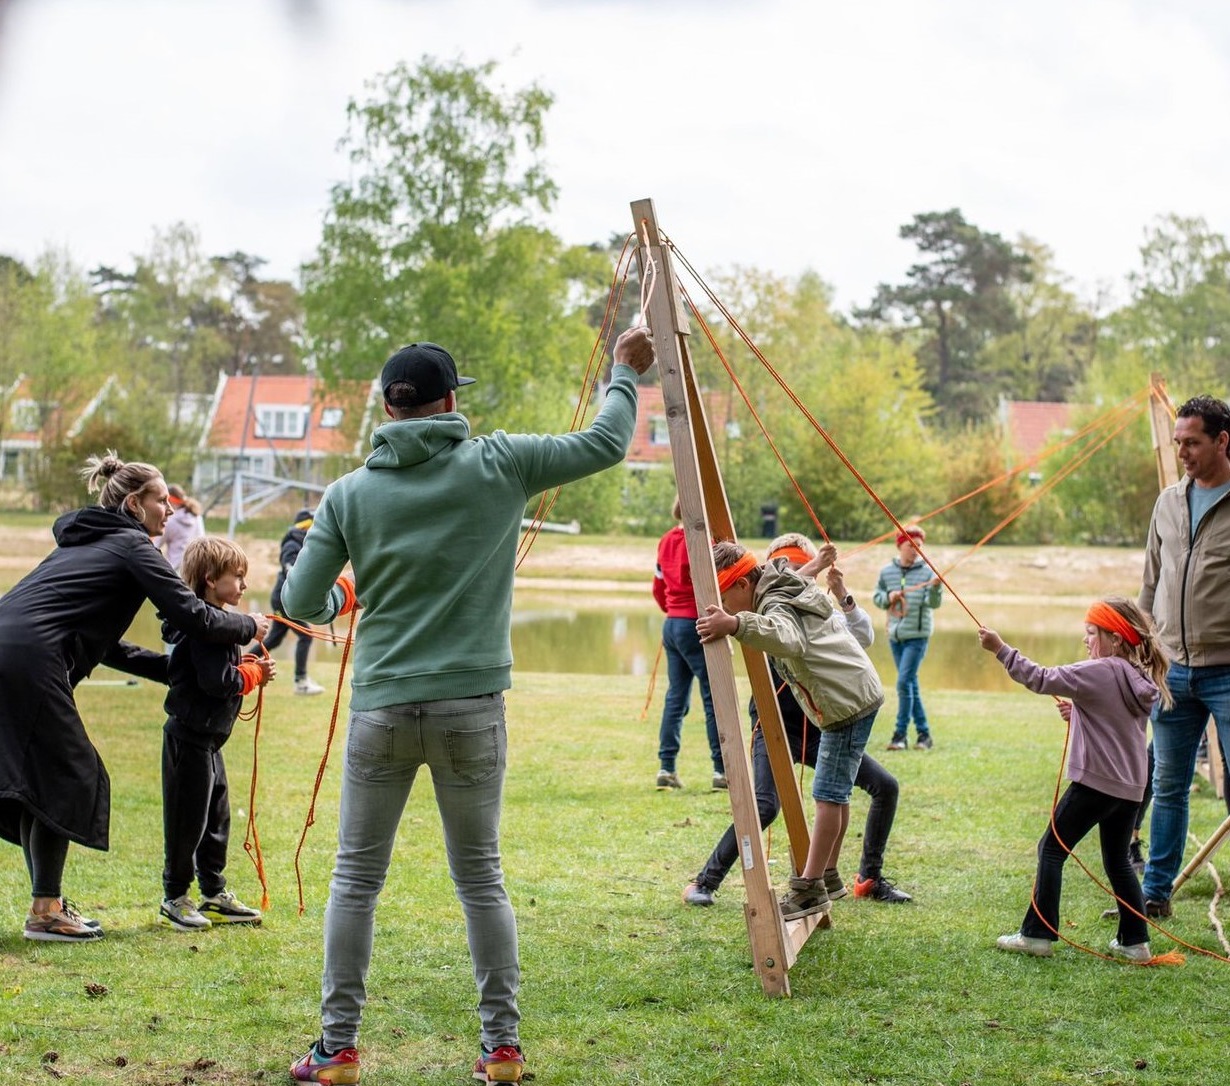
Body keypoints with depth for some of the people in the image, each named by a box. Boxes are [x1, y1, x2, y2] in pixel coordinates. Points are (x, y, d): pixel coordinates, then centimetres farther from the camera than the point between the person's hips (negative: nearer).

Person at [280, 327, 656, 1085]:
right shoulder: (498, 466, -3)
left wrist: (336, 603, 25)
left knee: (357, 878, 10)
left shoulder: (349, 493, 0)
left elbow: (301, 603, 2)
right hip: (471, 708, 0)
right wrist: (625, 373, 23)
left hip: (380, 709, 0)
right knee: (481, 877, 11)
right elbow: (605, 445, 7)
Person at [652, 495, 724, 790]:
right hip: (696, 625, -8)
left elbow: (658, 588, 16)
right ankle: (723, 771, -2)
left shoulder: (667, 540, 11)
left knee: (676, 697, 9)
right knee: (715, 699, -3)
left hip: (672, 624, 8)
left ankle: (666, 768, 6)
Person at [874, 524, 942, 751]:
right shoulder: (887, 571, 5)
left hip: (918, 634, -5)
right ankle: (923, 732, 19)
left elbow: (933, 602, -12)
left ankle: (901, 733, -8)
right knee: (911, 684, 11)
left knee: (904, 683, -13)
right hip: (895, 634, 5)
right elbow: (876, 596, 12)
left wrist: (935, 588, -32)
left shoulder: (926, 571, -6)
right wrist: (888, 597, -8)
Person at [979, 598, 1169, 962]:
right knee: (1117, 860, 17)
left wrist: (1000, 649, -14)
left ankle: (1038, 934, 0)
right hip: (1130, 787, 8)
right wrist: (1078, 714, 10)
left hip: (1095, 782, -8)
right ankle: (1135, 941, 16)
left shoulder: (1100, 672, -15)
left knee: (1051, 849, 1)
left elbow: (1042, 679, -17)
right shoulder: (1141, 679, 9)